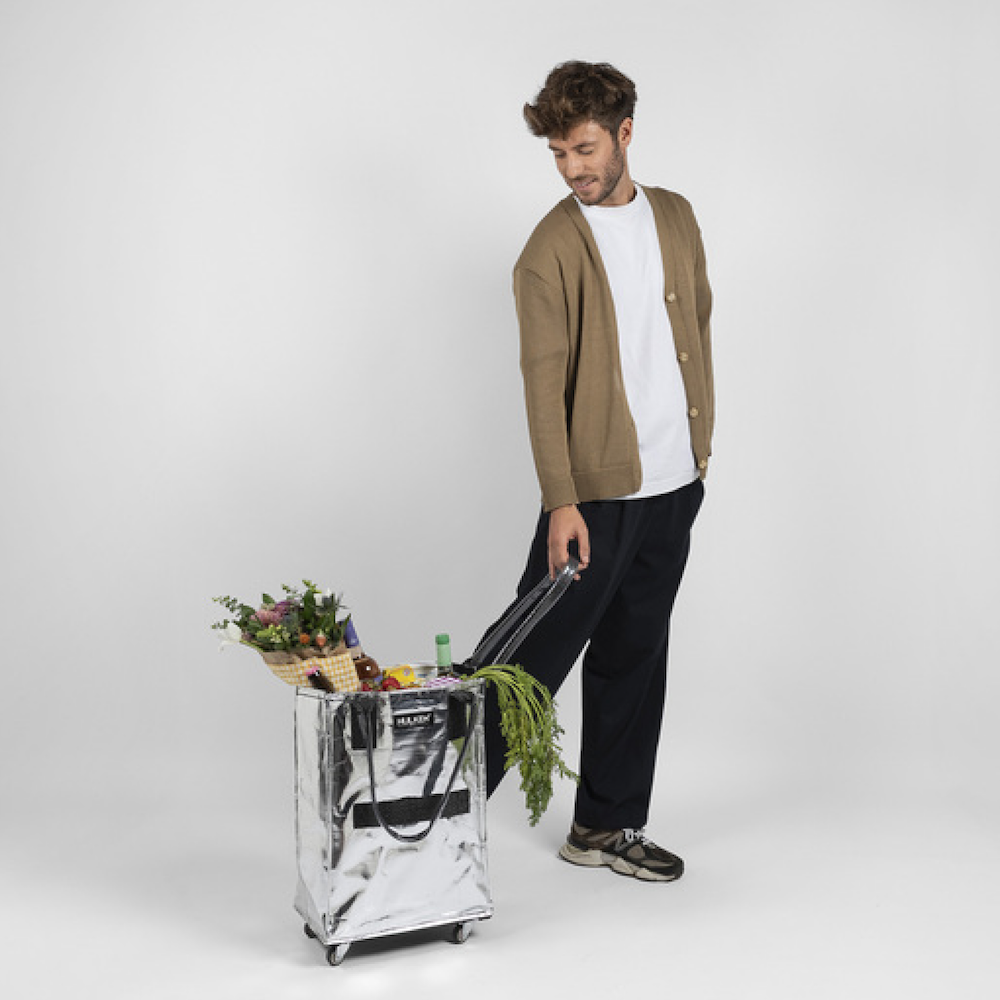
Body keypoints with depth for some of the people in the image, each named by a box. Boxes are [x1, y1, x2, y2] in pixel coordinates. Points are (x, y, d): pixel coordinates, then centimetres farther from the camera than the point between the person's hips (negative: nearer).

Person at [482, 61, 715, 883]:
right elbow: (543, 381, -13)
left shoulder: (676, 217, 10)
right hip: (596, 489, -6)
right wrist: (561, 500, -21)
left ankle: (606, 827, 25)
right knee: (536, 653, -4)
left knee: (635, 658, 12)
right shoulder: (552, 248, -8)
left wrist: (700, 441, 16)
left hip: (674, 483, 6)